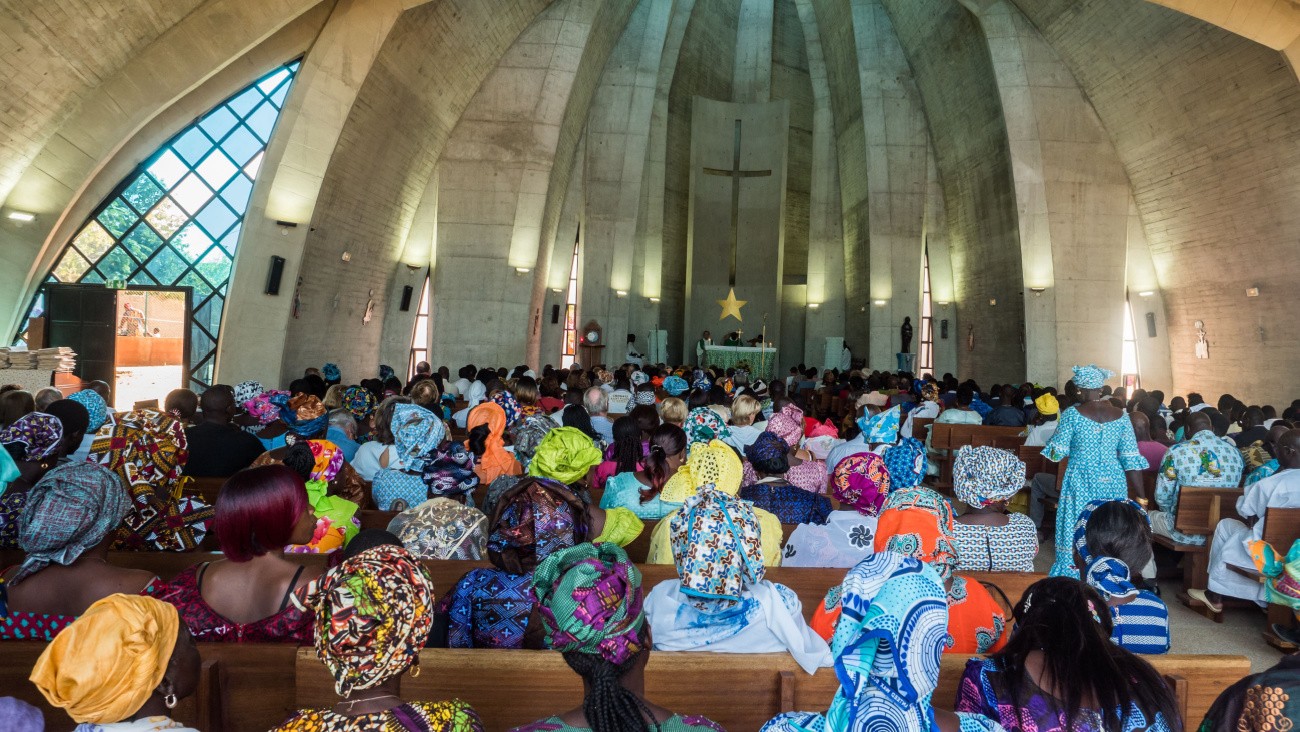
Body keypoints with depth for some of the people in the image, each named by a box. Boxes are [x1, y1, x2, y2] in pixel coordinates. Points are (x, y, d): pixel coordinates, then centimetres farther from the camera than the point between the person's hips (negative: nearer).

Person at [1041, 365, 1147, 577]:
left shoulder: (1072, 414, -9)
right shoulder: (1120, 415, 2)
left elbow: (1057, 452, -7)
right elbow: (1131, 459, 1)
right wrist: (1140, 496, 6)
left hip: (1081, 484, -3)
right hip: (1113, 484, 4)